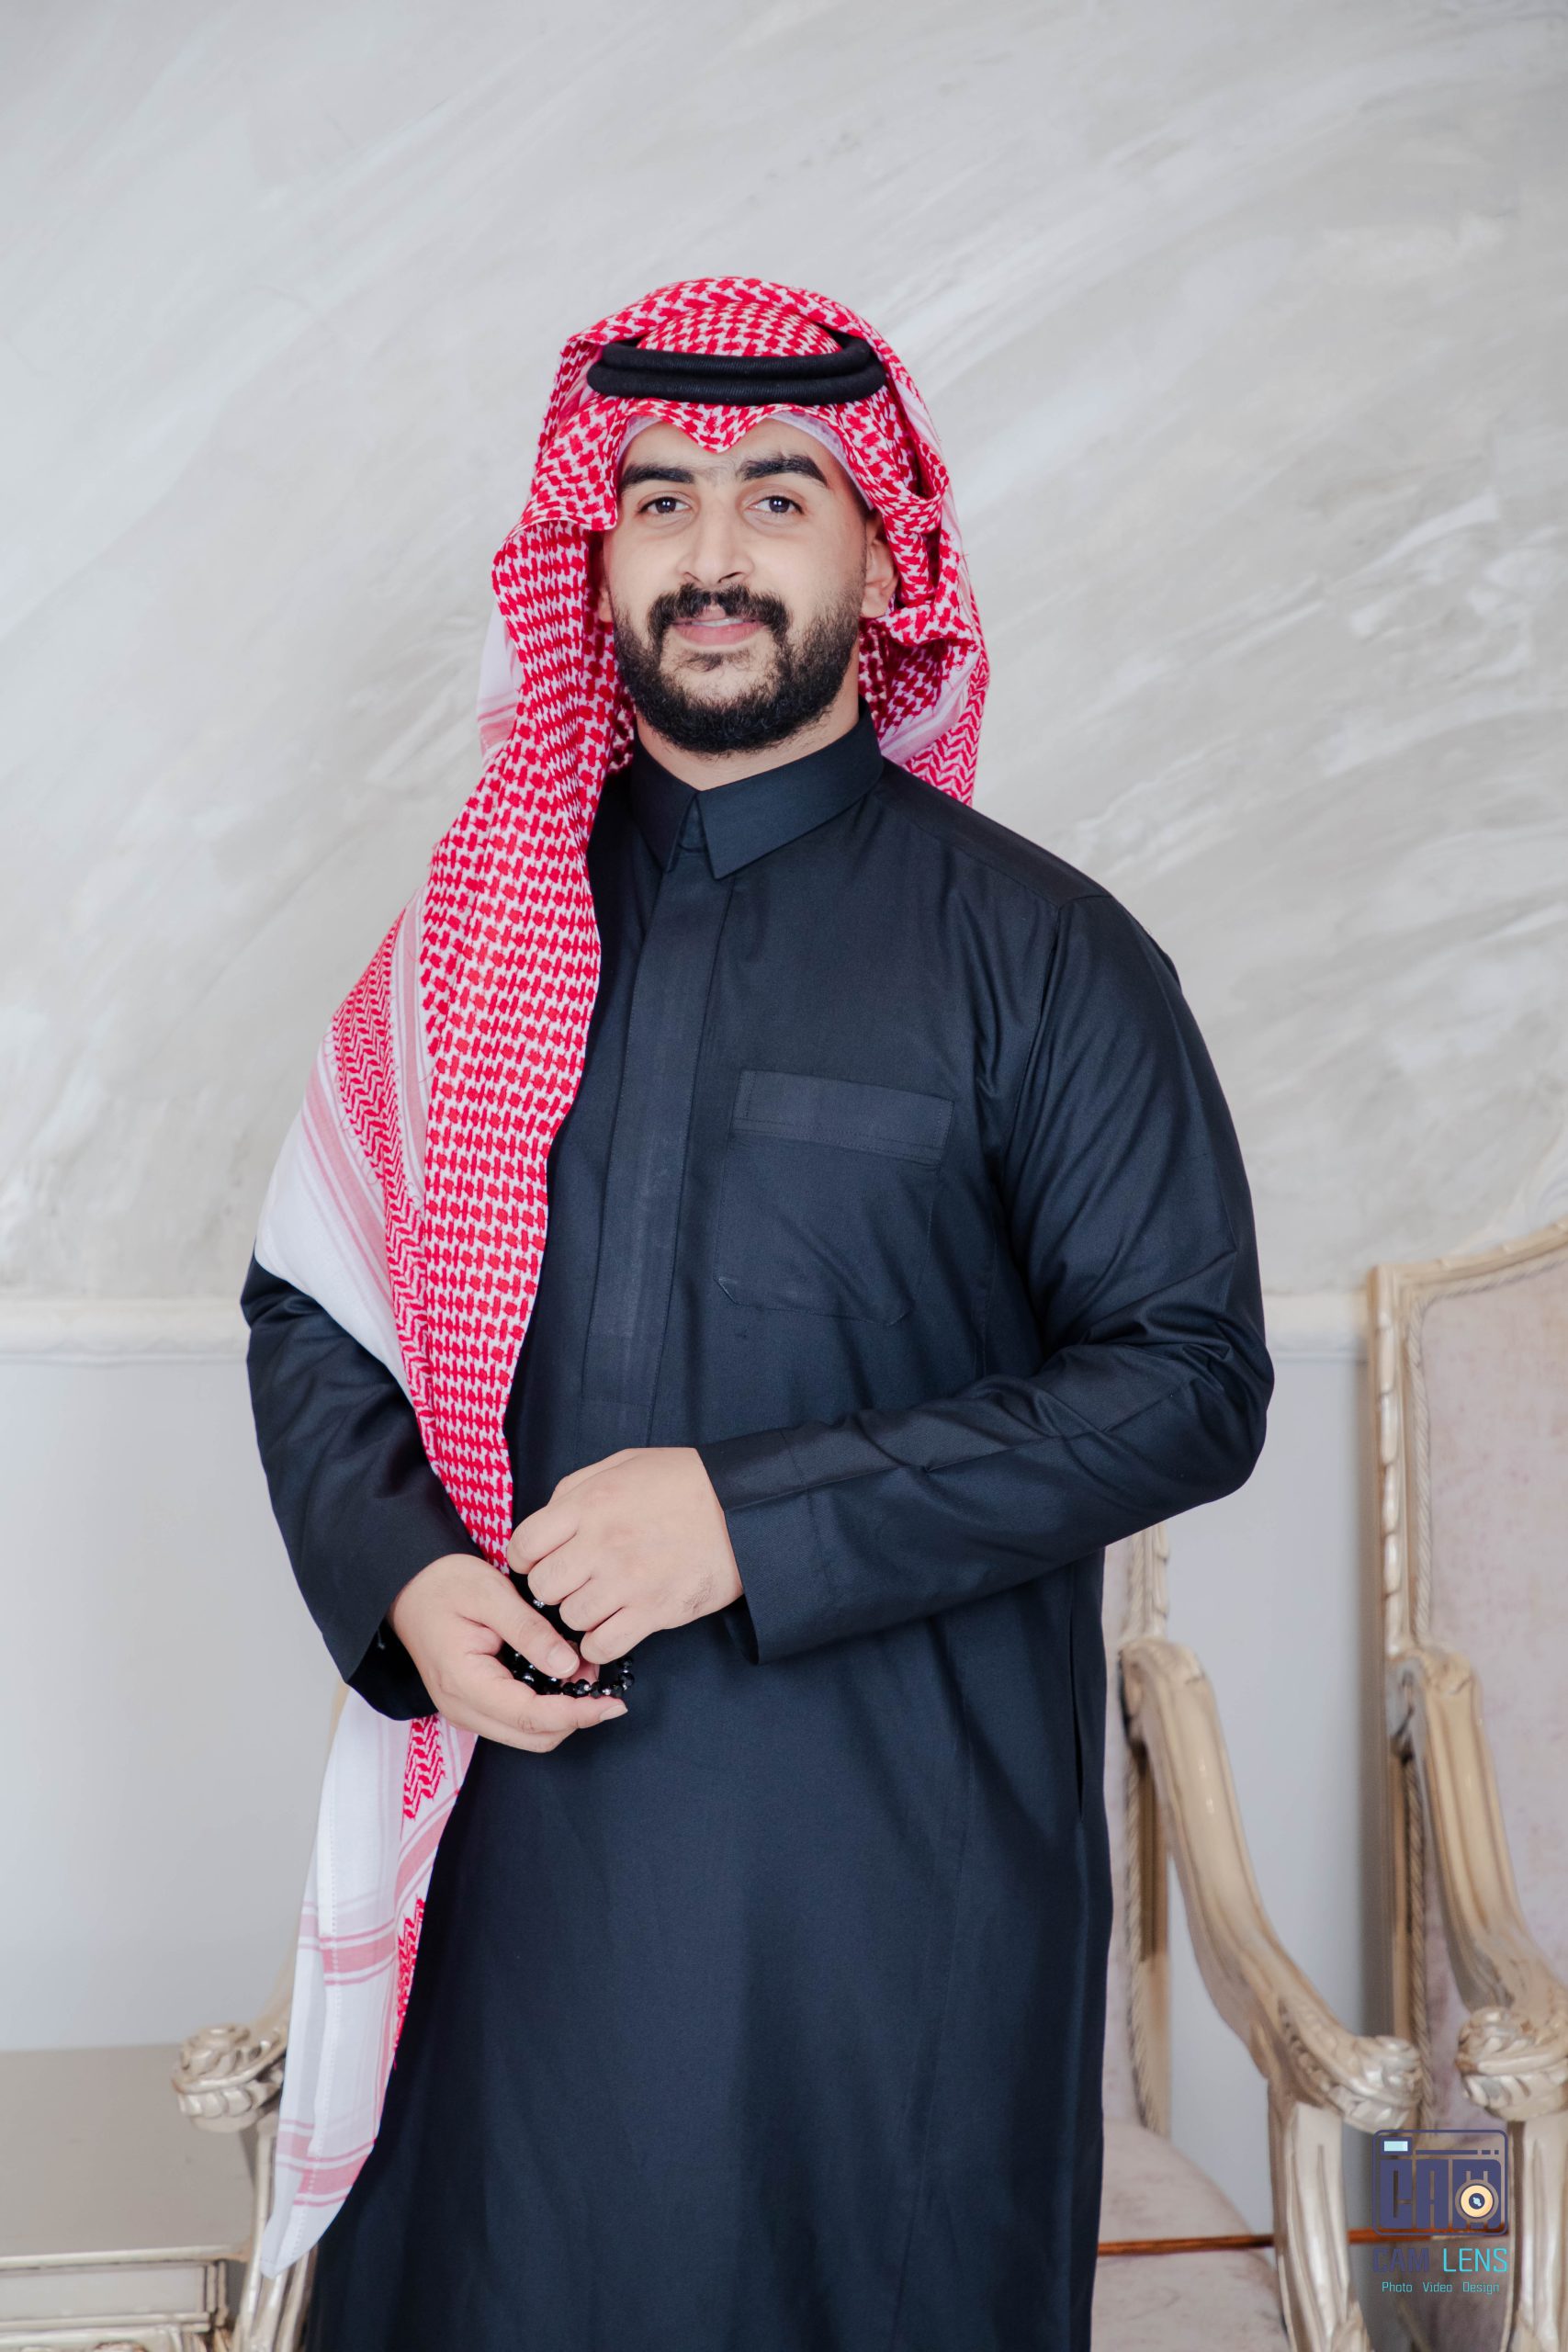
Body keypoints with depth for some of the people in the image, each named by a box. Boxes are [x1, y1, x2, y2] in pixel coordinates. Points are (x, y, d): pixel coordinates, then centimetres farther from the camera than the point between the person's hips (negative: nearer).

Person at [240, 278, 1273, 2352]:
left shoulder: (1040, 951, -4)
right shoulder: (481, 931, 7)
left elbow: (1189, 1379, -8)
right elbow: (311, 1304, 10)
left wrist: (762, 1517, -16)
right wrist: (402, 1575, -9)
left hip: (900, 1862, -2)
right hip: (527, 1815, 3)